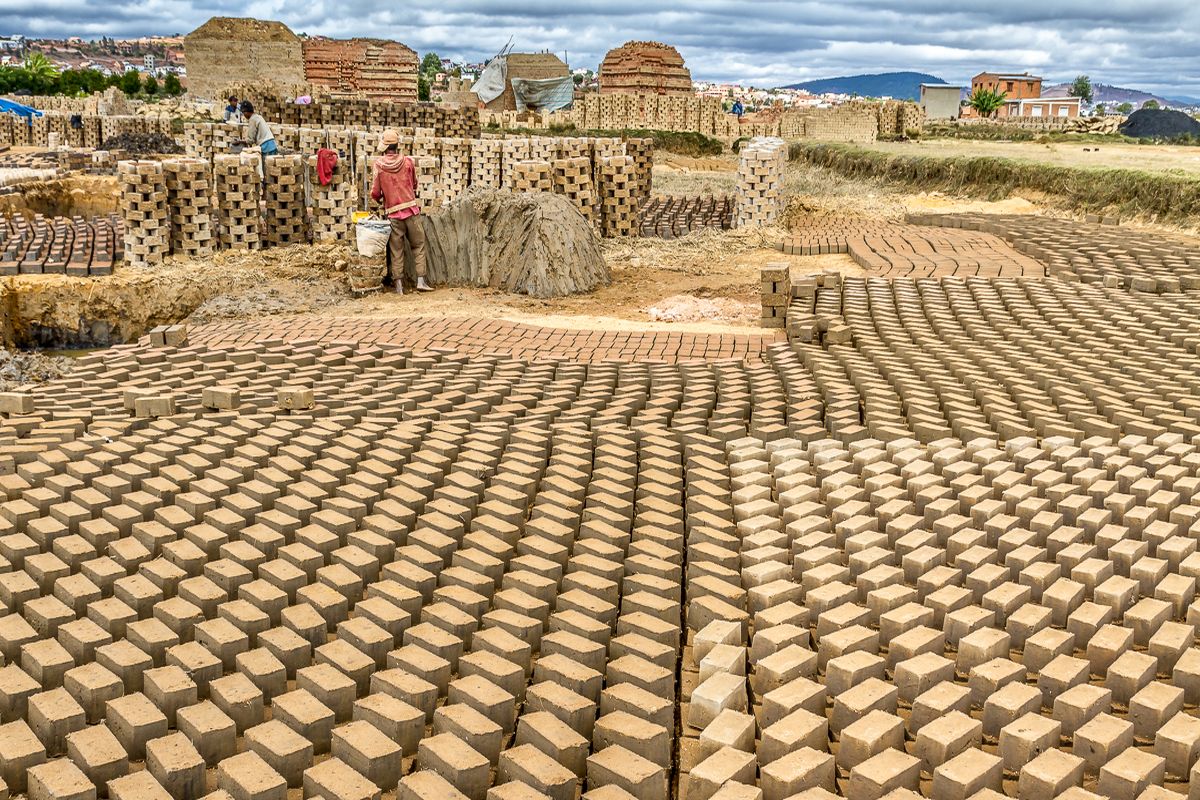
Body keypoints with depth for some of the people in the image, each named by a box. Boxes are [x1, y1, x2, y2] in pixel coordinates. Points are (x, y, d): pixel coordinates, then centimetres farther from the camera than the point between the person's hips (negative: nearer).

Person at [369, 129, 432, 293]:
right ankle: (421, 281, 1)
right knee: (418, 245, 8)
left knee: (396, 249, 6)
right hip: (411, 209, 0)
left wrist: (380, 199, 19)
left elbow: (375, 193, -3)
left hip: (392, 213, 0)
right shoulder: (407, 161, -1)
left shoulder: (379, 164, -4)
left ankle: (398, 284, 5)